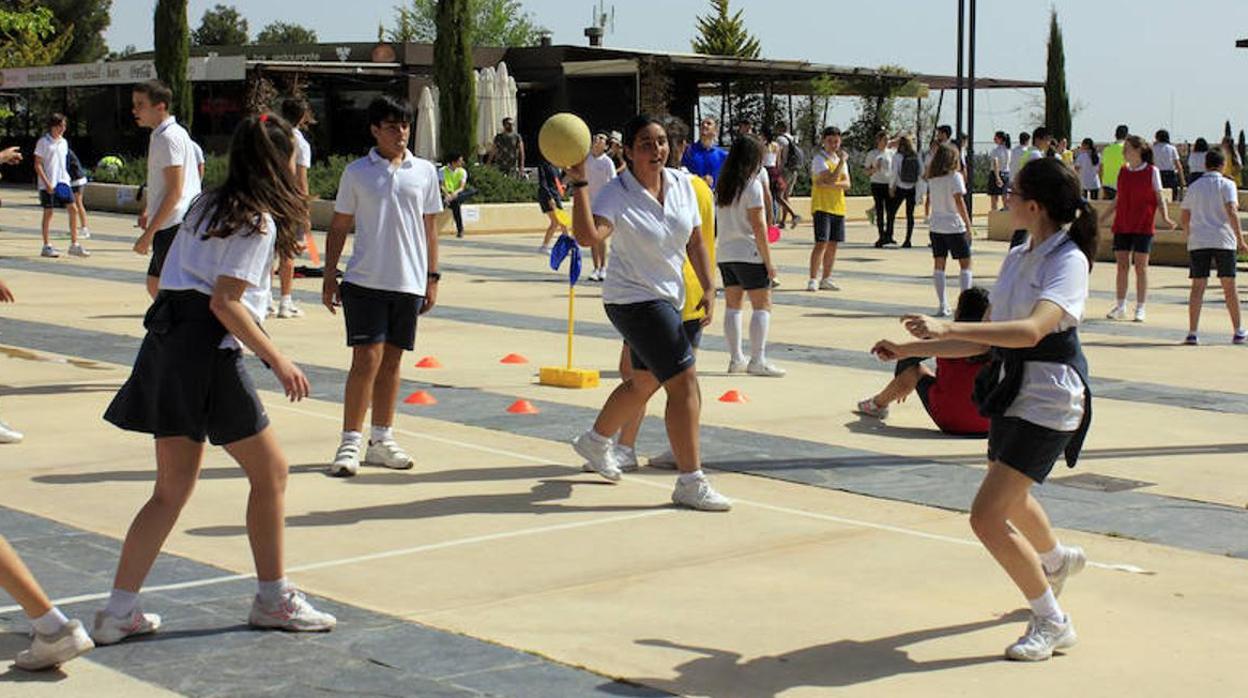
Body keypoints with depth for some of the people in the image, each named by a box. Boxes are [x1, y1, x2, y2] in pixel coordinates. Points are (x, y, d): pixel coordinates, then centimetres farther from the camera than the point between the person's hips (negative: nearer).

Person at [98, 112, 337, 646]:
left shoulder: (207, 206, 17)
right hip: (207, 352, -9)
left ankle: (119, 612, 10)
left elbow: (169, 279, 16)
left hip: (167, 342, 9)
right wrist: (278, 361, -12)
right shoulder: (259, 221, -9)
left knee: (173, 488, 12)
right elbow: (225, 303, -16)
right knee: (270, 471, 5)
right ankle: (273, 599, 14)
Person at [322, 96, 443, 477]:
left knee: (391, 361, 9)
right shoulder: (356, 172, 2)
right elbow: (339, 226, 6)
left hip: (409, 284, 2)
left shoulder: (424, 171, 7)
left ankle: (381, 440, 18)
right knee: (366, 360, -7)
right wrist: (329, 275, 2)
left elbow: (430, 228, 11)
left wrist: (432, 277, 8)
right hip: (364, 281, -2)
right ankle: (350, 443, -1)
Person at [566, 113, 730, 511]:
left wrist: (708, 288, 4)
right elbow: (588, 235, -37)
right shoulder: (616, 194, -19)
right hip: (634, 300, -8)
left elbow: (695, 242, 10)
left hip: (667, 299, 8)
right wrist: (579, 184, -41)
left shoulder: (682, 184, 1)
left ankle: (595, 441, 47)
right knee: (684, 381, -14)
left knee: (645, 382, 23)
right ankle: (690, 483, -8)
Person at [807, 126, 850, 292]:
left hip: (838, 207, 7)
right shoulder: (819, 159, -7)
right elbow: (830, 179, -21)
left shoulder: (841, 159, 14)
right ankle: (813, 280, -11)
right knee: (821, 243, -13)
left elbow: (847, 184, 2)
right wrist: (842, 161, -17)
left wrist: (830, 184, -15)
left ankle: (826, 279, 16)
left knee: (833, 244, 8)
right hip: (822, 206, -7)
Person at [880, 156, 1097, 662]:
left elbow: (1033, 330, -36)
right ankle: (1057, 559, 63)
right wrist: (910, 349, 8)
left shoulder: (1068, 261, -18)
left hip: (1049, 400, -9)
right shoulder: (1017, 258, 7)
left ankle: (1052, 624, 1)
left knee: (987, 516, -16)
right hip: (1012, 392, 9)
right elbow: (985, 340, 12)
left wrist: (948, 328, -43)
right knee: (1009, 501, 30)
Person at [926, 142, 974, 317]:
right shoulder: (955, 176, -11)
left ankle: (942, 305, 5)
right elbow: (959, 202, -14)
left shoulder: (932, 178, 3)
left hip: (936, 226, 5)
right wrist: (968, 225, -11)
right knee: (965, 263, 5)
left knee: (939, 265, 7)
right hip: (955, 226, -5)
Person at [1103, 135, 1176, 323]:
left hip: (1143, 226, -4)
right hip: (1122, 226, 4)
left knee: (1141, 266, 0)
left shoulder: (1152, 171, -3)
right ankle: (1120, 307, 11)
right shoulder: (1123, 171, 9)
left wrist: (1165, 217, -16)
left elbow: (1159, 198, -1)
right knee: (1122, 265, 3)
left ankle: (1140, 309, 7)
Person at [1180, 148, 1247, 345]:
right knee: (1229, 287, 7)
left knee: (1198, 286, 1)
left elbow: (1185, 217, 12)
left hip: (1197, 242, 2)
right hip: (1223, 241, -2)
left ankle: (1192, 333, -7)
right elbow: (1231, 212, -12)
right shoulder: (1227, 185, -1)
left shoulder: (1194, 187, 11)